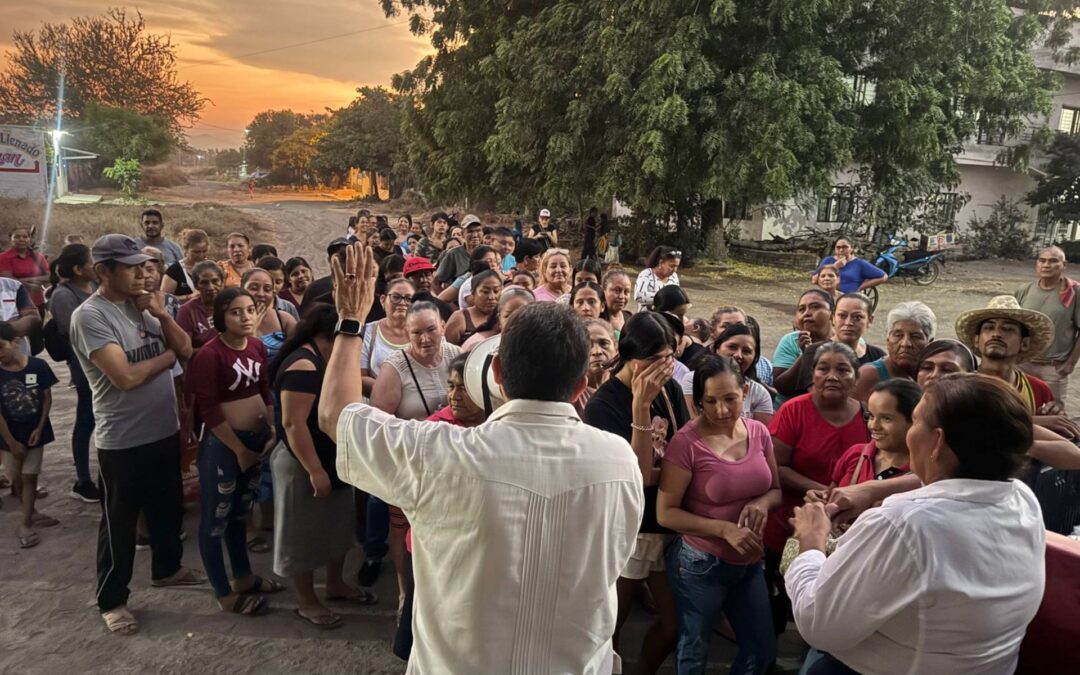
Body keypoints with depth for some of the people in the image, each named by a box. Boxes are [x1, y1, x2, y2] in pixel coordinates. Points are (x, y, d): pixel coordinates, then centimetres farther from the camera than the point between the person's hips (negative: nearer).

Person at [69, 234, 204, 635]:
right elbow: (125, 377, -26)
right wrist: (166, 356, -9)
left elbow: (186, 350, 4)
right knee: (119, 523, 9)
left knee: (168, 508, 23)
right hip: (122, 442, -7)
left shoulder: (142, 305, 5)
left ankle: (166, 568, 44)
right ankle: (112, 600, 26)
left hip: (164, 431, 7)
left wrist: (161, 315, -11)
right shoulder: (89, 316, -18)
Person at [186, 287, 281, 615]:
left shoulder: (257, 347, 3)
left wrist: (273, 432, 1)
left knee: (239, 512, 21)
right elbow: (209, 409, -19)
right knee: (216, 518, 6)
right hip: (222, 443, -7)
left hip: (257, 438, 7)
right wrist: (238, 448, -15)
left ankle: (243, 576, 36)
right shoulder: (210, 354, -18)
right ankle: (224, 594, 18)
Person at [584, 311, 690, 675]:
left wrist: (656, 471, -15)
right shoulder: (603, 406, -18)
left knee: (675, 623, 17)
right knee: (610, 625, 11)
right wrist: (640, 406, -29)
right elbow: (637, 475, -24)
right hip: (627, 530, -6)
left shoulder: (669, 388, 0)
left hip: (670, 523, 6)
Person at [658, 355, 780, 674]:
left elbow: (776, 489, 7)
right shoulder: (686, 443, -21)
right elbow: (666, 513, -18)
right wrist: (724, 529, -25)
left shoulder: (759, 432, -5)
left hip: (750, 563, 5)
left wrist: (763, 502, -16)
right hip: (701, 564, -5)